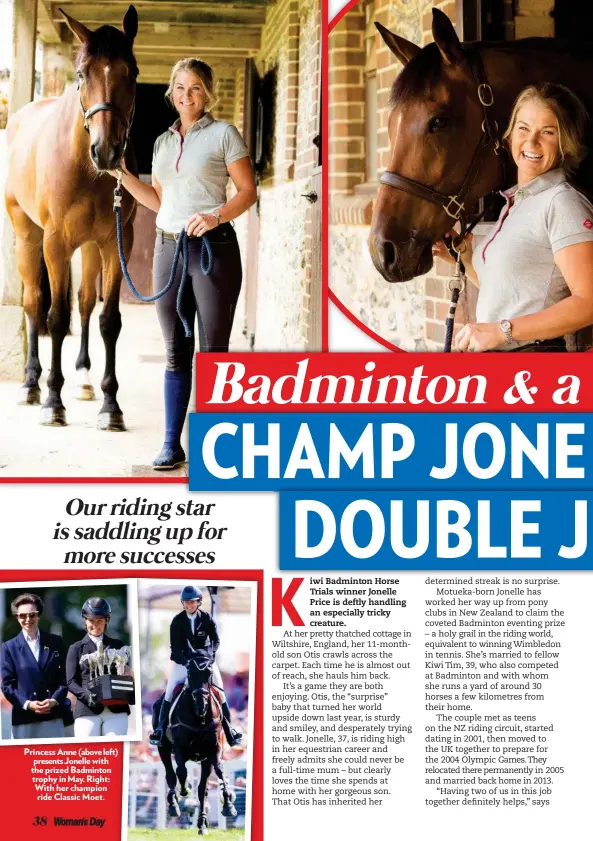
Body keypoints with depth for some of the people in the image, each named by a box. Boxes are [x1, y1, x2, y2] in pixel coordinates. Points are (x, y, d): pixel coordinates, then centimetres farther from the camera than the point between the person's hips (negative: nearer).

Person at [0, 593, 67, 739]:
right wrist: (27, 704, -14)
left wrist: (54, 700, -10)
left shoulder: (55, 642, 10)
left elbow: (64, 677, 7)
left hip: (53, 716, 1)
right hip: (23, 718, -1)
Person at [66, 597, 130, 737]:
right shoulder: (76, 648, 13)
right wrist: (87, 696, -16)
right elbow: (71, 681, 4)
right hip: (87, 711, -1)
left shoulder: (117, 645, 18)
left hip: (116, 710, 1)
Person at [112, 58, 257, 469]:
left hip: (213, 248, -5)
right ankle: (172, 444, 12)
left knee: (212, 352, -2)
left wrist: (217, 216, -21)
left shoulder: (224, 133, -1)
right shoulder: (163, 141, 15)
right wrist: (123, 175, 8)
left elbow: (248, 192, -5)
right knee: (176, 353, 8)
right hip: (168, 248, 5)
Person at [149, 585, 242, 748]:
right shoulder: (177, 621, -7)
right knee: (170, 693, -9)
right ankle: (161, 728, 1)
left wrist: (209, 654, -23)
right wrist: (186, 661, -25)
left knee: (220, 692, -4)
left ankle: (229, 728, 7)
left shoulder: (207, 618, -6)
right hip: (182, 661, 0)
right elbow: (175, 647, -10)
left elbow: (216, 640, -4)